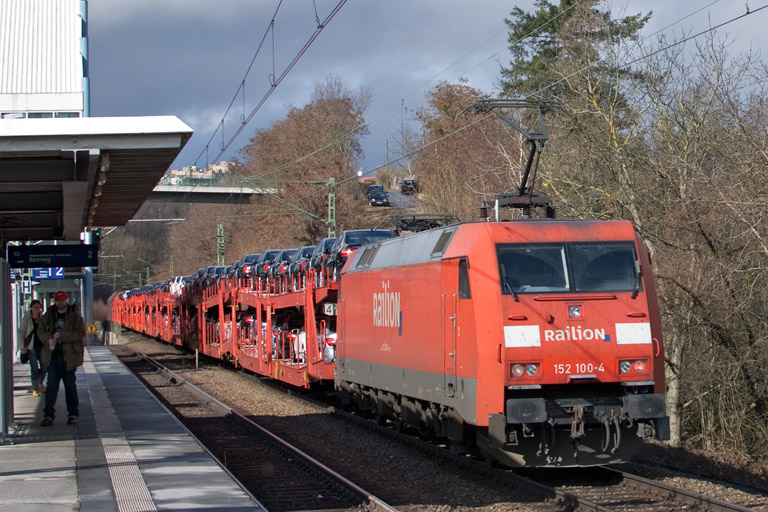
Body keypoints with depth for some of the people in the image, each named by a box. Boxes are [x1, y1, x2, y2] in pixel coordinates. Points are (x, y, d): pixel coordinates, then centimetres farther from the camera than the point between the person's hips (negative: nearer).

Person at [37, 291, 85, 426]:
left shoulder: (75, 315, -4)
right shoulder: (49, 315, 7)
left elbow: (81, 333, -12)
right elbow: (40, 329, 10)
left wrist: (61, 335, -19)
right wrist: (48, 339, -11)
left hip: (69, 357, -2)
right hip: (53, 356, 3)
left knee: (70, 386, 8)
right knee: (51, 386, 0)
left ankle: (73, 414, 18)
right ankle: (48, 415, 1)